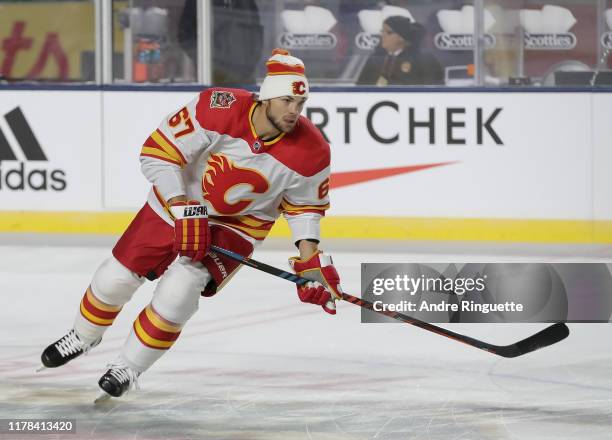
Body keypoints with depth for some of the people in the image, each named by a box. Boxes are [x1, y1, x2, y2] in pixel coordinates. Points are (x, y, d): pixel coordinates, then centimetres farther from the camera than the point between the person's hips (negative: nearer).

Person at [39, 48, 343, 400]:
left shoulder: (311, 152, -23)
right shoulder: (218, 109, -30)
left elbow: (305, 205, -2)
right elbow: (157, 153, -23)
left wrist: (310, 259, -12)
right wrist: (185, 213, -28)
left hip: (239, 223, 0)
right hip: (179, 200, 0)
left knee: (179, 291, -20)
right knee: (116, 277, 6)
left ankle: (130, 367, 4)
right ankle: (84, 337, 38)